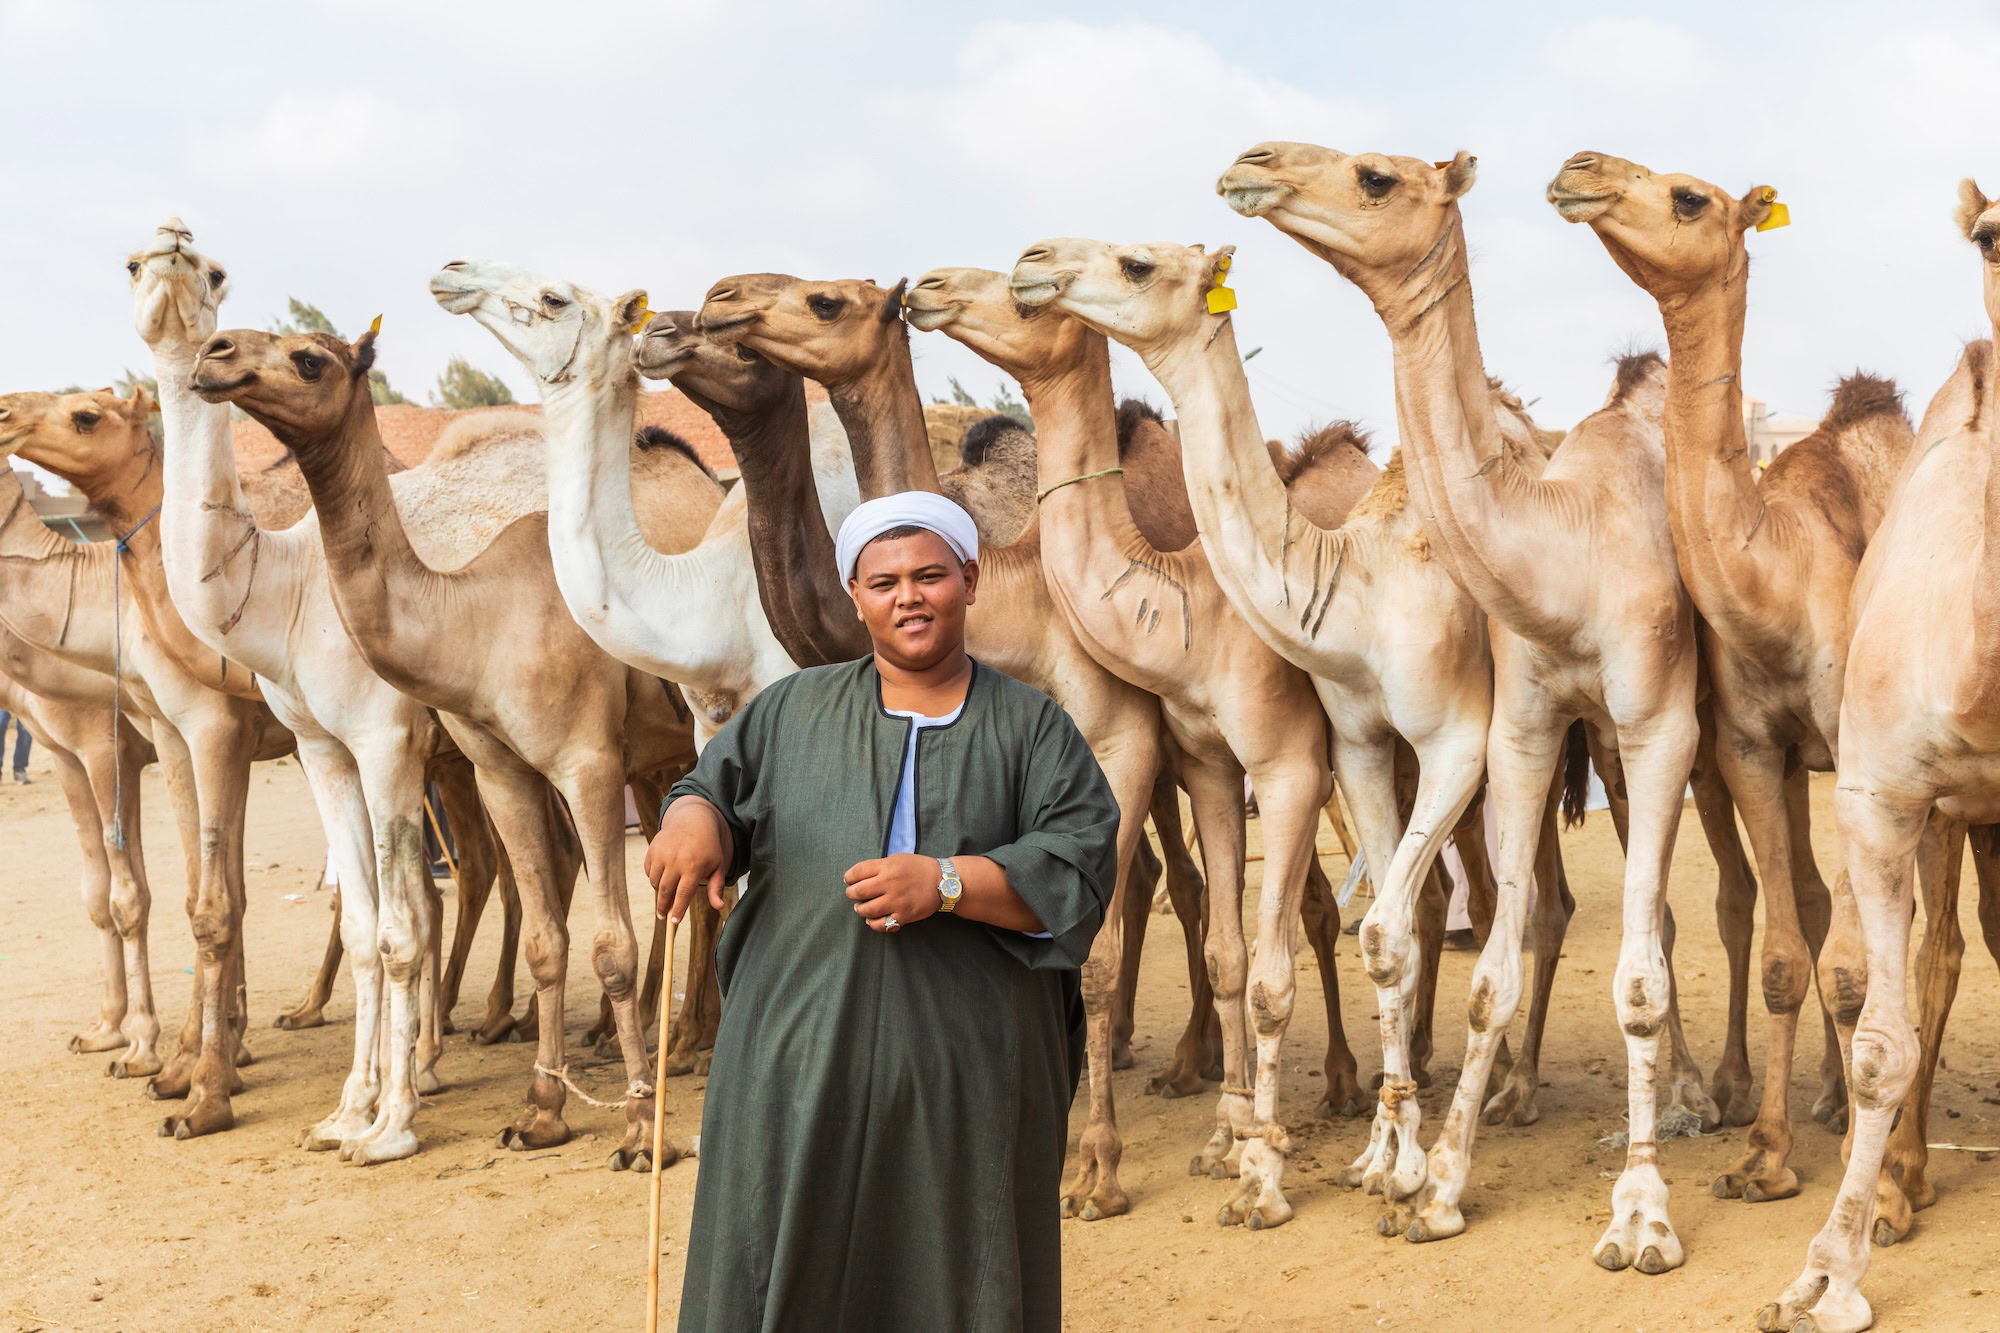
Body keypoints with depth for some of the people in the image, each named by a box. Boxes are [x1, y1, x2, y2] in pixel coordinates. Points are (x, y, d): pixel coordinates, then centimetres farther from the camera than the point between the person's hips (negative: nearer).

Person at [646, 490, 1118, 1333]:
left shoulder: (1031, 726, 7)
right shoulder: (793, 710, 14)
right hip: (802, 1065, 1)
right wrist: (692, 817, -11)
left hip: (970, 1079, -1)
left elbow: (1080, 868, -3)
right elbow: (719, 786, 13)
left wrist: (947, 882, -16)